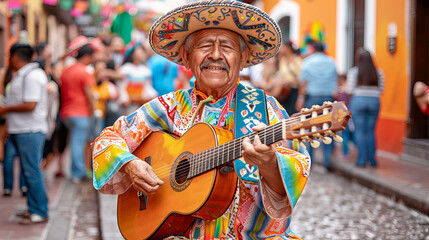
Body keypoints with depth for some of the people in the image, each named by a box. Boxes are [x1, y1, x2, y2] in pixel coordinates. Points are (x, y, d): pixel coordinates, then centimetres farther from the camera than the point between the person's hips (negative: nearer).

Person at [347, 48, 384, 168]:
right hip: (374, 101, 3)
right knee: (371, 131, 10)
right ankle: (372, 160, 10)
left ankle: (362, 160, -1)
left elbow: (350, 89, -5)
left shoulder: (353, 71, -3)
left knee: (359, 131, 2)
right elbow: (381, 89, 4)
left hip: (358, 100, -3)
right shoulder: (378, 72, 4)